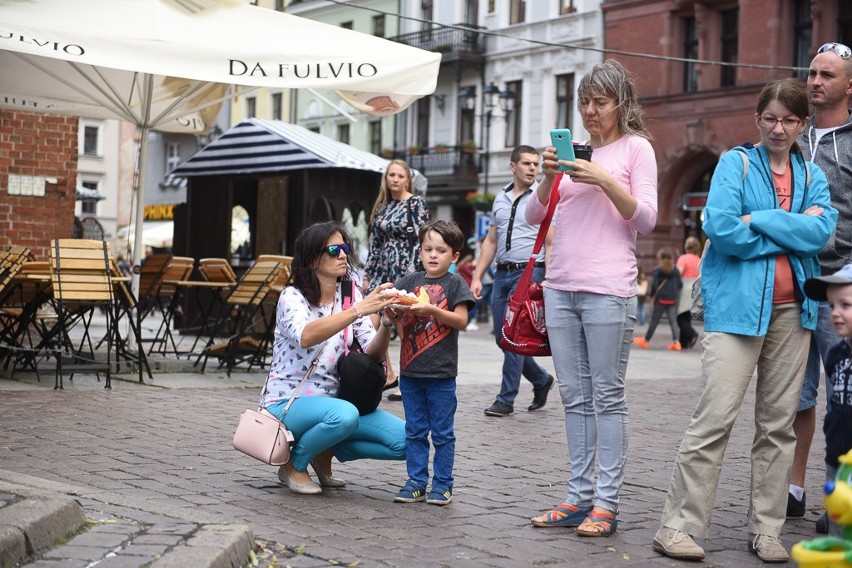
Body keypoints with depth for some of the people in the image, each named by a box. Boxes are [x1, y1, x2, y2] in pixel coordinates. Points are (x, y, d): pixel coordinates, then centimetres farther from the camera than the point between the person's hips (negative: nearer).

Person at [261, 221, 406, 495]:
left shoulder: (350, 296, 5)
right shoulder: (292, 297, -12)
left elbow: (372, 354, -6)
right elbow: (306, 336, -36)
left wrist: (386, 325, -27)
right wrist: (359, 310, -41)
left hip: (334, 400, 6)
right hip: (287, 403, -6)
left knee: (404, 440, -12)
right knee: (344, 415, -38)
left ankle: (325, 451, 10)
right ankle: (294, 466, -8)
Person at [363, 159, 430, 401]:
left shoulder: (416, 204, -4)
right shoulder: (382, 206, 14)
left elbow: (420, 240, -10)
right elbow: (375, 242, 16)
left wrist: (413, 273, -17)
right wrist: (367, 274, 13)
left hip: (405, 269, -6)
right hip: (382, 268, 6)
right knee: (371, 325, 0)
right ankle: (387, 375, 14)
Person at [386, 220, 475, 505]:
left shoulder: (455, 284, -1)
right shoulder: (410, 281, 9)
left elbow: (461, 320, -10)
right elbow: (393, 314, 7)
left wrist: (432, 310, -23)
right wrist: (392, 308, -16)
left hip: (441, 373, -4)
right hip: (410, 369, 4)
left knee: (442, 432, 4)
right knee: (415, 431, 10)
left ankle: (442, 484, 12)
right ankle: (416, 482, 17)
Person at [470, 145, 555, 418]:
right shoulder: (500, 199, 14)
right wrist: (477, 277, 12)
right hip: (502, 273, 6)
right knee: (502, 337, 8)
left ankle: (506, 400, -2)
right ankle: (541, 380, 28)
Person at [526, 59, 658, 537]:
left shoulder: (636, 147, 4)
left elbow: (646, 220, -4)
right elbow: (535, 216, 15)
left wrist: (605, 180, -14)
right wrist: (549, 177, -2)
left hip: (608, 290, -5)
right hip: (560, 286, 6)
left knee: (608, 396, -4)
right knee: (575, 397, 8)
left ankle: (606, 503, -1)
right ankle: (579, 497, 13)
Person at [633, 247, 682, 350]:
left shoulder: (657, 271, -6)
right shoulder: (676, 271, 4)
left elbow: (654, 285, -11)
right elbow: (680, 285, 4)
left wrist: (652, 295, 4)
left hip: (661, 299, -3)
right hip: (673, 300, 3)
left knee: (654, 320, 4)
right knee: (673, 321, 2)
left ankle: (645, 341, 13)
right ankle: (676, 341, -8)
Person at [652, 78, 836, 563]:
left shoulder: (813, 176, 15)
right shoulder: (736, 163, 4)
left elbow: (821, 230, -5)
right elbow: (720, 226, -12)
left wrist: (758, 220, -12)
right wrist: (791, 233, -6)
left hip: (792, 309, 4)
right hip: (737, 304, -4)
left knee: (779, 422, 6)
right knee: (716, 417, -10)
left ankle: (767, 530, 13)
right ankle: (679, 526, -5)